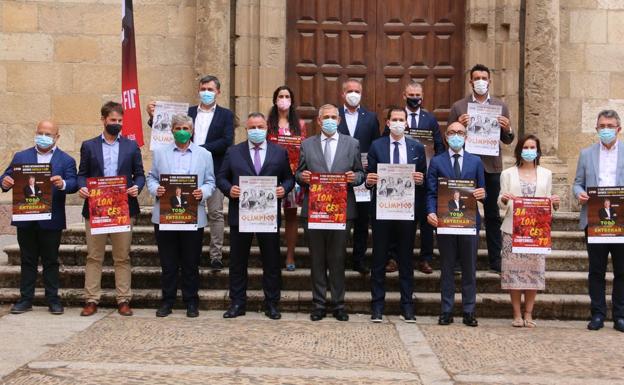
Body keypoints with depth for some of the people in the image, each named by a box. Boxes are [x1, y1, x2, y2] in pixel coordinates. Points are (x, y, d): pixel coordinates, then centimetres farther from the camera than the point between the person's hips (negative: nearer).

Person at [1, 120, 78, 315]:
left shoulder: (66, 160, 3)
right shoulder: (20, 157, 11)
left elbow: (73, 184, -10)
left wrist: (62, 184, -32)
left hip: (51, 221, -2)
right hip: (25, 219, 2)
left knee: (51, 261, 6)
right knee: (27, 261, 9)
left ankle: (53, 299, 12)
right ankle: (25, 299, 16)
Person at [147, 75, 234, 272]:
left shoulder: (225, 115, 5)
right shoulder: (187, 112, 11)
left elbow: (227, 141, -9)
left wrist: (200, 149, -15)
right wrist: (154, 117, -13)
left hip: (214, 171, -2)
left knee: (216, 213, 0)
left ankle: (216, 256, 5)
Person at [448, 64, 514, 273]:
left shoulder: (501, 106, 8)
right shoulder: (458, 106, 4)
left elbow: (508, 140, 9)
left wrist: (507, 129, -13)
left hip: (491, 167, 1)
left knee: (493, 215, 6)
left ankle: (496, 259, 11)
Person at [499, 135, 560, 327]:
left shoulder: (546, 174, 13)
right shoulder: (508, 174, 8)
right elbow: (501, 205, 5)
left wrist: (554, 203, -8)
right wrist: (503, 200, -17)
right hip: (513, 228, -1)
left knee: (534, 269, -1)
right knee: (514, 270, -3)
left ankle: (528, 314, 9)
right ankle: (517, 314, 7)